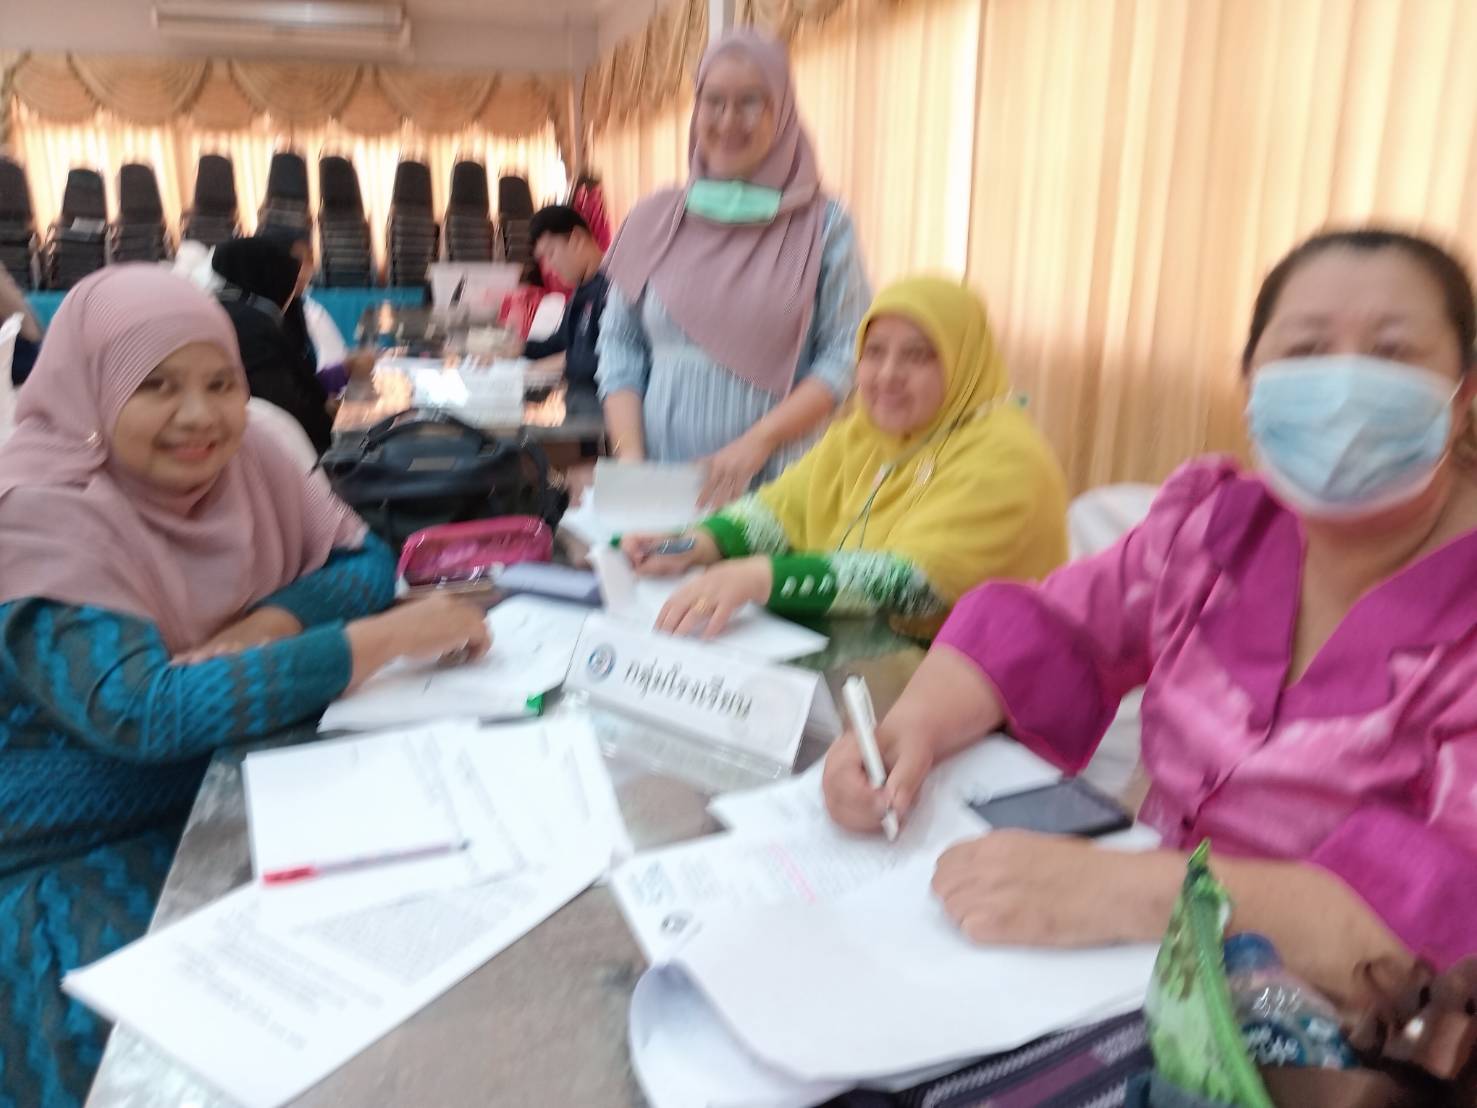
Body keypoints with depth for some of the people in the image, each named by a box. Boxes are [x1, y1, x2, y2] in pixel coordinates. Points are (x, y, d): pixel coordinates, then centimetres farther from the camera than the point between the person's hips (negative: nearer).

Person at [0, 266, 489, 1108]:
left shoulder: (238, 456, -3)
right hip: (79, 864, -5)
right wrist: (384, 637, -33)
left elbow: (365, 560, 2)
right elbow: (142, 712, -32)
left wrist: (268, 625, -19)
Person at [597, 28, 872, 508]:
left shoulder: (824, 226, 0)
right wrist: (629, 454, -5)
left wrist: (757, 441, -15)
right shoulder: (653, 220, 7)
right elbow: (621, 350, 8)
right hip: (661, 482, 2)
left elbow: (846, 357, -5)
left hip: (779, 480, -1)